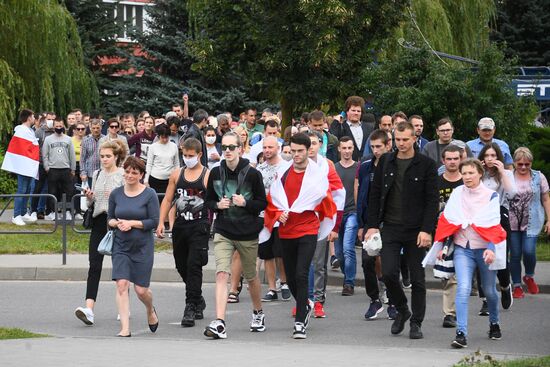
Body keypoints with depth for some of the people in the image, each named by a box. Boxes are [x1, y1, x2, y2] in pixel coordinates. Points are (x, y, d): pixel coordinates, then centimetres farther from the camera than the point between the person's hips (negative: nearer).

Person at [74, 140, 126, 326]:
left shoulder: (123, 175, -5)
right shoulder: (96, 175, 11)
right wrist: (89, 196, -2)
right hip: (99, 222, 4)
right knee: (94, 265, -8)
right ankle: (89, 309, -19)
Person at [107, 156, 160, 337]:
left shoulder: (149, 194, -6)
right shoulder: (116, 194, 4)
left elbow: (154, 221, -9)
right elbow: (109, 219, 11)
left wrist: (132, 223, -16)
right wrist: (117, 223, -11)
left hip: (143, 247, -2)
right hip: (121, 246, 2)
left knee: (141, 289, 1)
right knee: (121, 285, -12)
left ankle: (151, 311, 37)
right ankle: (125, 328, -11)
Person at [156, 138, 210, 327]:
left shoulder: (208, 175, -3)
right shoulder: (177, 174, 10)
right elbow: (168, 199, 13)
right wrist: (161, 223, 3)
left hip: (199, 226, -5)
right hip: (180, 225, 5)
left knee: (193, 265, -14)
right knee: (182, 266, 12)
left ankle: (190, 308, -12)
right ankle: (198, 300, 31)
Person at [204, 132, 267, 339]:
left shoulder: (252, 174, -7)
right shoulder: (216, 173, 2)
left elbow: (263, 203, -2)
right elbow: (208, 201, 13)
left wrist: (245, 203, -19)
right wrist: (218, 205, -9)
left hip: (248, 234, -1)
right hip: (223, 233, 1)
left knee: (251, 277, 15)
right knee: (222, 274, -17)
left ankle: (258, 312, 41)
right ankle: (219, 323, -24)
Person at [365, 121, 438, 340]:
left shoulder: (426, 165, -2)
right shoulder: (386, 162, 7)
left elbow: (432, 200, -5)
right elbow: (375, 195, 10)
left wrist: (426, 230, -14)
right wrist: (372, 225, 1)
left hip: (415, 230, -2)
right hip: (390, 229, 2)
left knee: (417, 279, 2)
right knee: (389, 273, -9)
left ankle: (416, 322, 13)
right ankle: (402, 311, 15)